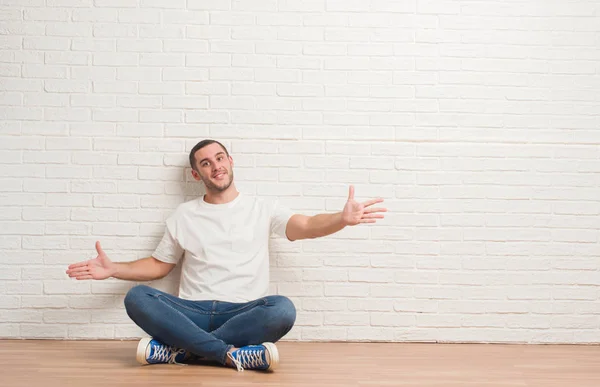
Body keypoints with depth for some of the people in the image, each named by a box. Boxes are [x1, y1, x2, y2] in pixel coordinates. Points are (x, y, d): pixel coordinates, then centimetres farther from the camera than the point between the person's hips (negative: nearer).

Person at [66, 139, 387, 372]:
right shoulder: (183, 215, 15)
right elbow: (159, 265, 20)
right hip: (193, 312, 2)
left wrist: (343, 219, -28)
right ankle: (232, 354, -33)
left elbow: (306, 227, -7)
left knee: (283, 309, -34)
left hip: (244, 313, -1)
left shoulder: (262, 209, 9)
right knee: (136, 298, -25)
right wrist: (113, 269, 4)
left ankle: (179, 350, -28)